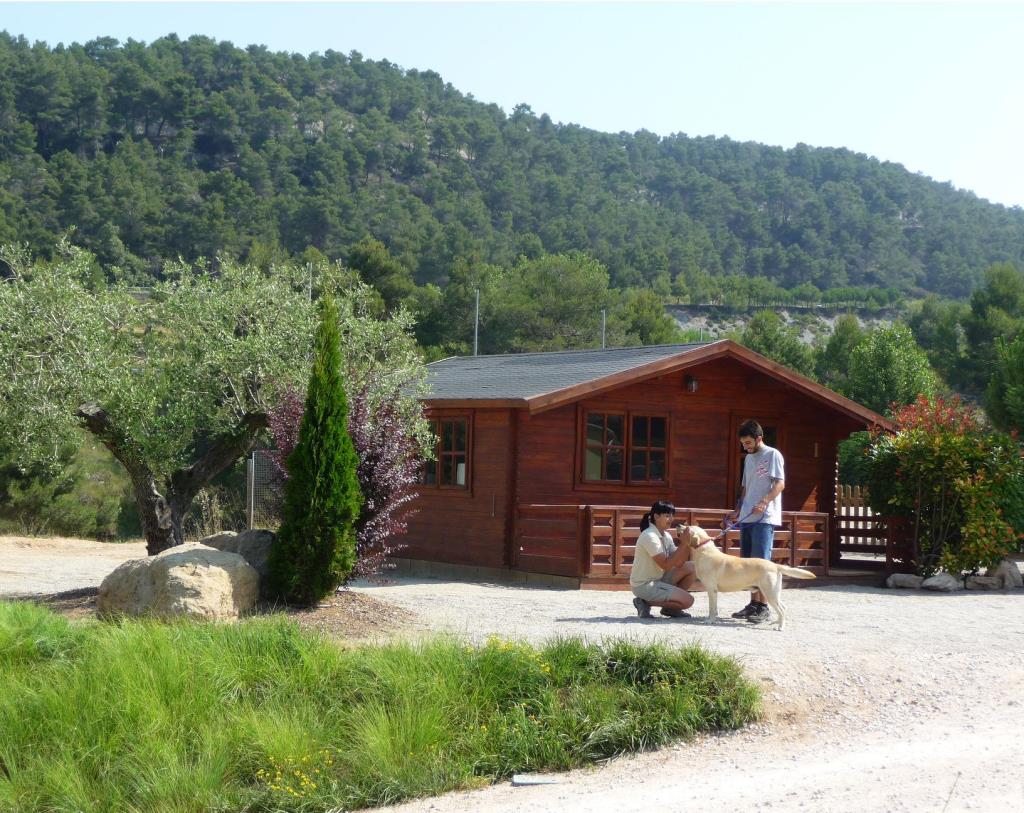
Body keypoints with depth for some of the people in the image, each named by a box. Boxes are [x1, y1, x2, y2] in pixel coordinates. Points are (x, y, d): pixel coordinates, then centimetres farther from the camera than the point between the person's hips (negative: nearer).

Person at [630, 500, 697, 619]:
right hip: (643, 585, -9)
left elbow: (678, 564, 0)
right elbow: (666, 565, -24)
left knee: (691, 567, 5)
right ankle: (646, 603, -4)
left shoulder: (666, 536, 7)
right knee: (688, 601, -15)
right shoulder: (650, 537, -21)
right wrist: (683, 544, -23)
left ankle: (671, 607, 10)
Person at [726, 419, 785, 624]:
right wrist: (737, 511, 16)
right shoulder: (748, 459, 20)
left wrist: (764, 502, -25)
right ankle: (753, 604, 14)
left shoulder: (772, 455, -4)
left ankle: (764, 608, -10)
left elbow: (780, 483, -12)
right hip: (747, 518, 8)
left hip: (765, 518, -8)